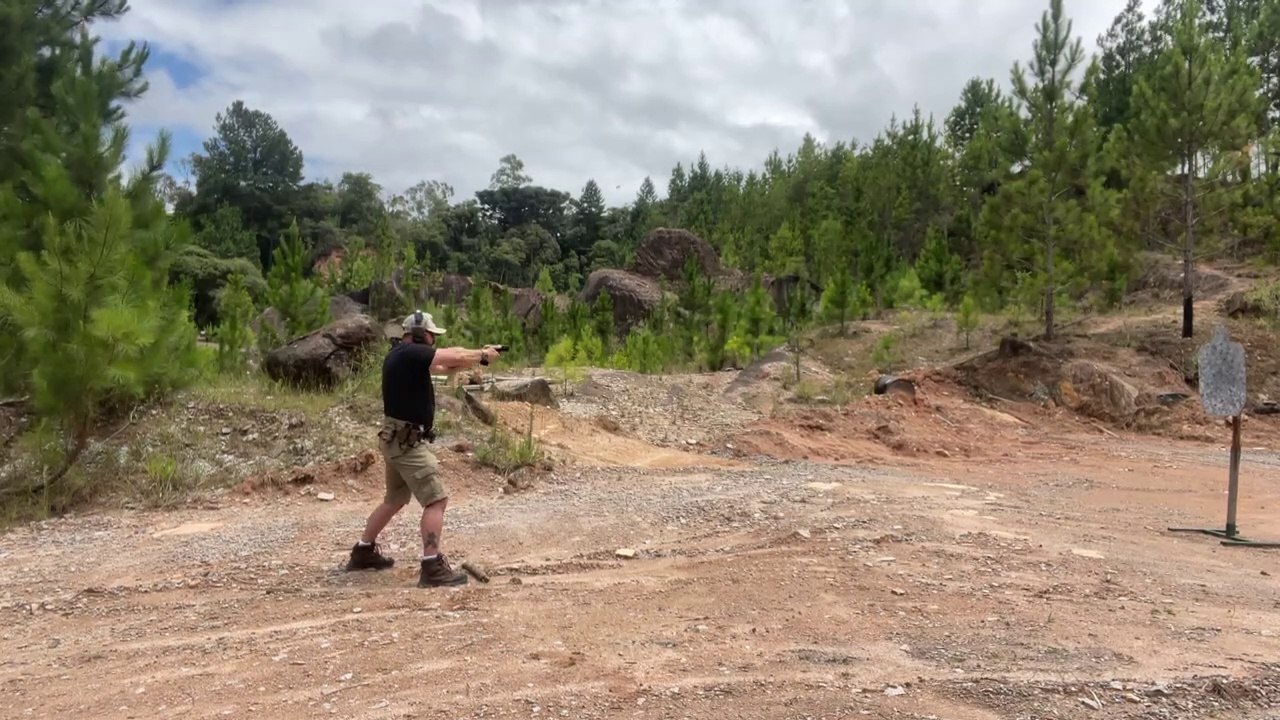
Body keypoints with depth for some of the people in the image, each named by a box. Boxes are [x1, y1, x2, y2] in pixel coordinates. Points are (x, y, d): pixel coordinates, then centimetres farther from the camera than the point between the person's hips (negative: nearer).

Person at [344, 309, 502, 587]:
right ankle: (433, 567, -10)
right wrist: (483, 355, 1)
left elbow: (445, 366, 16)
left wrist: (478, 356, 6)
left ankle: (363, 552, 34)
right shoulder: (410, 353, -17)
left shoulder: (402, 356, 13)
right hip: (407, 442, -10)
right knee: (437, 500, -10)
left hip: (398, 439, 10)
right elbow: (455, 357, -17)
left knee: (394, 500, 23)